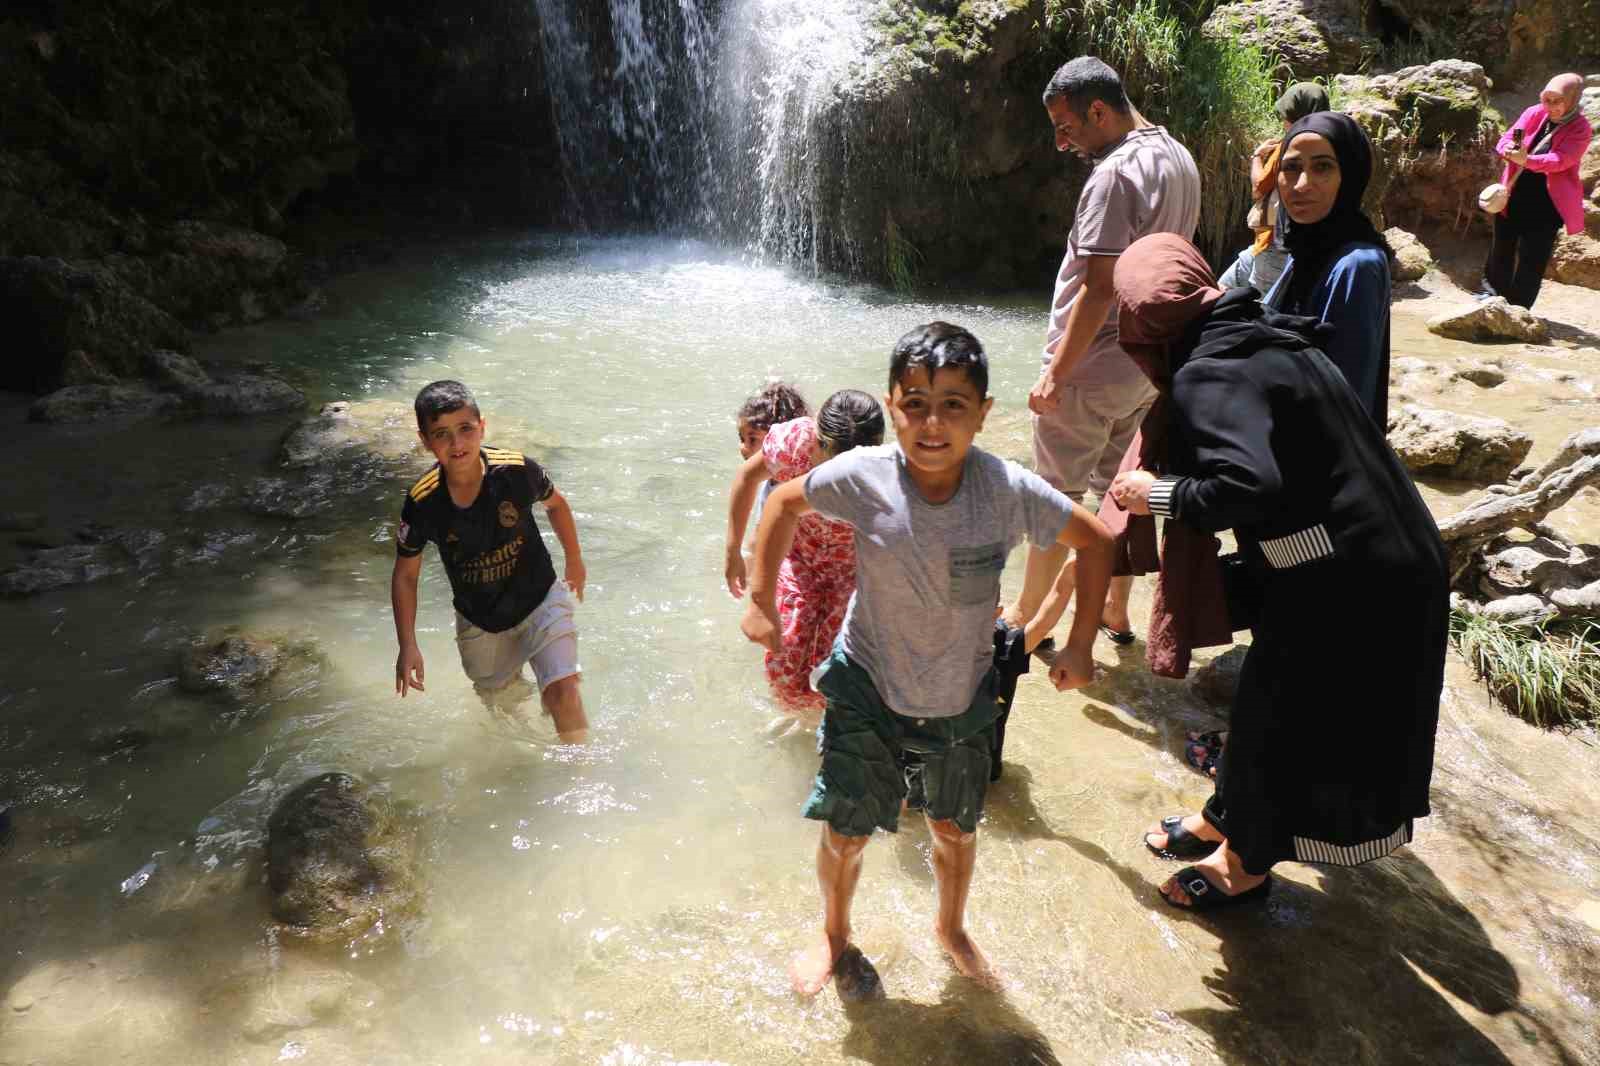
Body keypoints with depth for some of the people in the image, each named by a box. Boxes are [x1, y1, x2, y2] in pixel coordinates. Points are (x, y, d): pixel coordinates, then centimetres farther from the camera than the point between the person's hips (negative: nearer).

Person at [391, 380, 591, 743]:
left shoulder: (516, 471, -24)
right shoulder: (422, 503, -21)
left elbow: (556, 504, -1)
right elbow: (405, 575, -6)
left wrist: (575, 561, 11)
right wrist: (408, 647, -9)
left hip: (539, 600, -2)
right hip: (478, 621, 2)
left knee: (562, 692, -16)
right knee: (496, 696, 23)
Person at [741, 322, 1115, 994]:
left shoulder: (1010, 492, -23)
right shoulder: (863, 477, -24)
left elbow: (1094, 541, -6)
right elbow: (785, 502, -5)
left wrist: (1080, 645, -6)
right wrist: (761, 602, -4)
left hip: (962, 695, 1)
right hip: (867, 686, -1)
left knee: (955, 828, 20)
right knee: (844, 832, 9)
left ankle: (951, 927, 53)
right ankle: (834, 931, 44)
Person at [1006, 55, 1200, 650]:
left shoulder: (1114, 174, -20)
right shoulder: (1179, 160, 9)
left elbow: (1099, 290, -24)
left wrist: (1053, 377, -20)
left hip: (1091, 369, -9)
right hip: (1146, 362, 9)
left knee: (1057, 498, 4)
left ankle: (1026, 616, 18)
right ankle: (1116, 611, 30)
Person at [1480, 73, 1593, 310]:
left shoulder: (1580, 129, -10)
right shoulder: (1535, 114, 2)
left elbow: (1561, 160, -24)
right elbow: (1506, 139, -2)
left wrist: (1527, 159, -42)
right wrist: (1509, 149, -28)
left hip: (1547, 203, -4)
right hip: (1514, 195, 4)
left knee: (1532, 258, -2)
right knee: (1502, 247, 15)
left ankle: (1518, 307, 6)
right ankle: (1494, 292, 34)